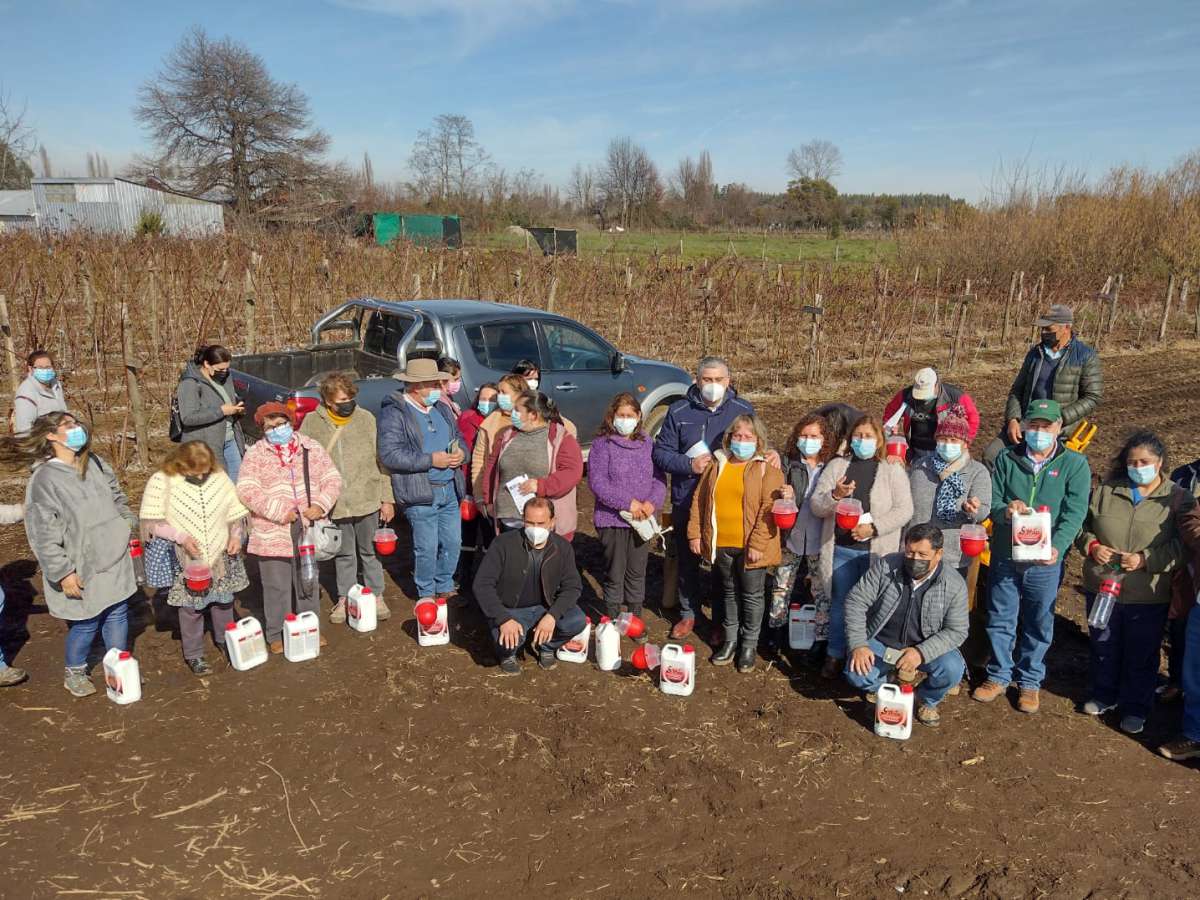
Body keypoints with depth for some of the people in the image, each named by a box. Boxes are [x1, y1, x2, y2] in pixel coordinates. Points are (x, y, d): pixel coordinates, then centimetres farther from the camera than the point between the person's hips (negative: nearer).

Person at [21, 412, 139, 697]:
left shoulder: (96, 464, 6)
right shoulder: (44, 479, -14)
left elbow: (118, 500, 19)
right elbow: (43, 534, -15)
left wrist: (130, 527, 12)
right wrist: (63, 572, -16)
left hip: (115, 561, 6)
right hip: (82, 570, -5)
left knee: (118, 615, 14)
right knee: (86, 623, 7)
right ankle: (74, 674, 32)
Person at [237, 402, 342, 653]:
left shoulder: (311, 448, 5)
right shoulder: (255, 454, -3)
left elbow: (332, 480, 6)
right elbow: (247, 490, -12)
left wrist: (321, 505, -11)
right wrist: (278, 512, -18)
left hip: (308, 528, 3)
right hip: (272, 533, -3)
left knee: (308, 582, 15)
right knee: (276, 586, 5)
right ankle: (276, 634, 20)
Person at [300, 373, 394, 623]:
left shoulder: (366, 419, -4)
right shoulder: (312, 422, -4)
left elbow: (381, 459, 0)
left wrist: (387, 498, -1)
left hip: (367, 499, 0)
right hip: (334, 502, 0)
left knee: (370, 551, 13)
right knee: (344, 554, 15)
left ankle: (377, 596, 28)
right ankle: (344, 598, 30)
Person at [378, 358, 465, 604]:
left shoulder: (442, 409, 14)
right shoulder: (394, 413, -9)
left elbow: (459, 438, 24)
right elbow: (389, 455, -18)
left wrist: (461, 452, -1)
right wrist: (431, 460, -17)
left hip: (450, 489, 7)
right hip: (420, 493, -7)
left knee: (453, 542, 12)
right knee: (427, 548, 1)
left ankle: (445, 587, 31)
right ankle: (426, 595, 20)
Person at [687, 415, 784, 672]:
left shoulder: (767, 470, -8)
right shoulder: (717, 465, 7)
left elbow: (769, 510, -14)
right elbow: (699, 499, 9)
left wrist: (757, 544, -19)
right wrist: (695, 533, 4)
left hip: (750, 547, -4)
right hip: (720, 544, 4)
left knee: (752, 594, 9)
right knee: (729, 591, 18)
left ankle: (749, 644, 24)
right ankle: (731, 639, 32)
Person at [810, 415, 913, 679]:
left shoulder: (892, 470, 1)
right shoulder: (836, 466, 6)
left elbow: (904, 510, -6)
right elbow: (816, 507, 2)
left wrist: (874, 527, -18)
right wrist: (834, 496, -19)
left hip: (877, 551, -2)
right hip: (841, 549, 2)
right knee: (840, 604, 11)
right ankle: (835, 656, 24)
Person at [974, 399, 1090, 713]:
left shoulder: (1075, 465, -3)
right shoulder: (1007, 460, 2)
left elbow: (1074, 513, -11)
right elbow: (992, 501, 0)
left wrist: (1057, 548, -26)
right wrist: (1005, 510, -24)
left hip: (1045, 562, -1)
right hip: (1004, 556, 1)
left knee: (1039, 624, 12)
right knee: (1000, 619, 12)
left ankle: (1030, 681, 30)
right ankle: (998, 676, 30)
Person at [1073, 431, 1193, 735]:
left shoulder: (1177, 498, -5)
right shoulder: (1106, 491, 2)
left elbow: (1182, 544, -9)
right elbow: (1082, 525, 8)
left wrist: (1146, 559, -20)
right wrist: (1092, 546, -11)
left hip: (1149, 595, -2)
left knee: (1141, 654, 11)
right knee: (1103, 646, 19)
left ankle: (1135, 708, 30)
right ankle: (1105, 696, 40)